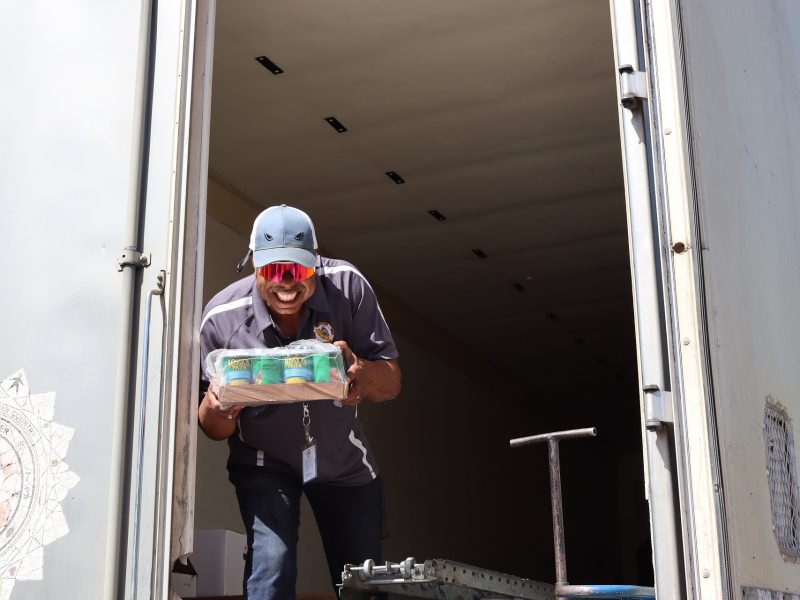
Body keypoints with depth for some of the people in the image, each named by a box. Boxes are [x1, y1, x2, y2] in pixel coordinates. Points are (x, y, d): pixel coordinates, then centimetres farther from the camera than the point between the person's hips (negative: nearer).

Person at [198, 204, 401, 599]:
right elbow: (214, 429, -14)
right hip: (264, 460, -2)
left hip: (343, 459, 2)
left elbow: (391, 383, -21)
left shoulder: (346, 285, -23)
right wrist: (217, 410, -39)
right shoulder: (222, 317, -23)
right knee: (271, 566, -24)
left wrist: (362, 372, -46)